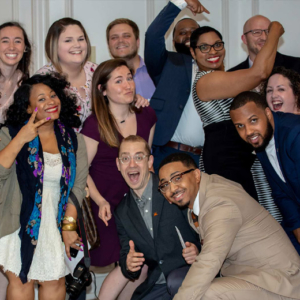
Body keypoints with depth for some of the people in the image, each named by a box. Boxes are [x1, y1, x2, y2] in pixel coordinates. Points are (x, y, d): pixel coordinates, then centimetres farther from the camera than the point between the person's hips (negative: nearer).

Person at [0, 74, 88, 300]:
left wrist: (69, 225, -6)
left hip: (55, 224, 3)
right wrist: (21, 139, -21)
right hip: (19, 222, -2)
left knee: (55, 281, 4)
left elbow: (78, 186, 1)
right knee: (21, 280, -3)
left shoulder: (73, 140, 5)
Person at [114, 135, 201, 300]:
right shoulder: (122, 212, 9)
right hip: (156, 285, 5)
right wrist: (129, 266, -12)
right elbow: (125, 254, 11)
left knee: (175, 282, -34)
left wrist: (198, 249, -23)